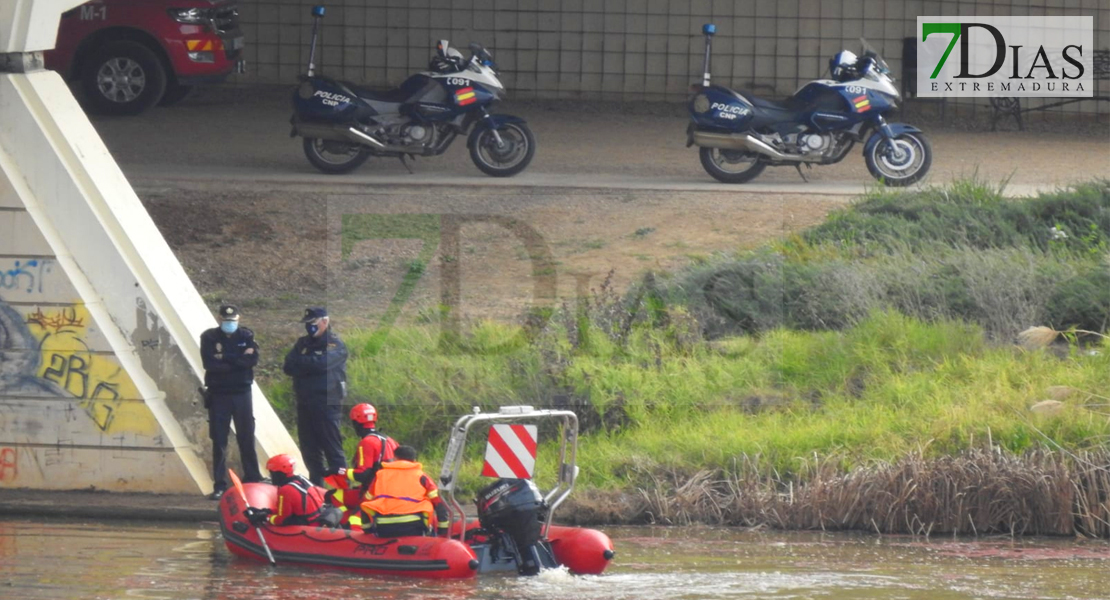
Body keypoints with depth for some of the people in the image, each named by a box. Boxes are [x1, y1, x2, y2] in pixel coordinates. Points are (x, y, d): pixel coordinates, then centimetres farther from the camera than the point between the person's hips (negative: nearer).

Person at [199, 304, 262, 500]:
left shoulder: (246, 336, 6)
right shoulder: (209, 337, 1)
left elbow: (253, 359, -10)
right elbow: (209, 363, -13)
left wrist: (225, 358, -15)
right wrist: (238, 360, -12)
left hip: (241, 393, 1)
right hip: (218, 394, -1)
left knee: (246, 438, 4)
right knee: (219, 441, 0)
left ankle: (253, 481, 10)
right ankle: (220, 485, 2)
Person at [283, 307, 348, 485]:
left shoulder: (335, 345, -2)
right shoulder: (303, 344, 18)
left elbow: (321, 363, -19)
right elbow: (288, 367, 6)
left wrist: (300, 363, -3)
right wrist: (309, 364, -10)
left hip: (327, 404, -7)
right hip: (305, 402, 7)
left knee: (332, 448, -9)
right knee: (309, 449, 9)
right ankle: (316, 485, 17)